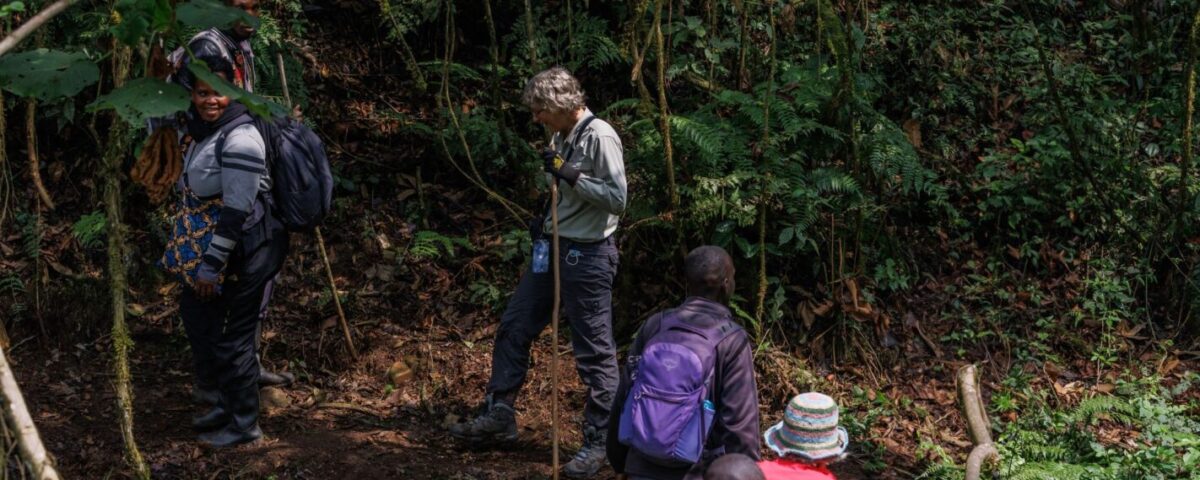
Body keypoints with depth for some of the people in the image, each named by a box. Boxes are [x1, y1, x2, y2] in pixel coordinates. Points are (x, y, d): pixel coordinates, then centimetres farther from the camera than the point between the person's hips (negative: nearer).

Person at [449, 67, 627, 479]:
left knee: (594, 352, -1)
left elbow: (617, 199, -19)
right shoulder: (563, 137, 10)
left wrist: (570, 175, -21)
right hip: (555, 248, 9)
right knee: (513, 328, 12)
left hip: (588, 255, -9)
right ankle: (499, 415, 23)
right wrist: (547, 221, 9)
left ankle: (597, 443, 8)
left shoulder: (599, 137, -15)